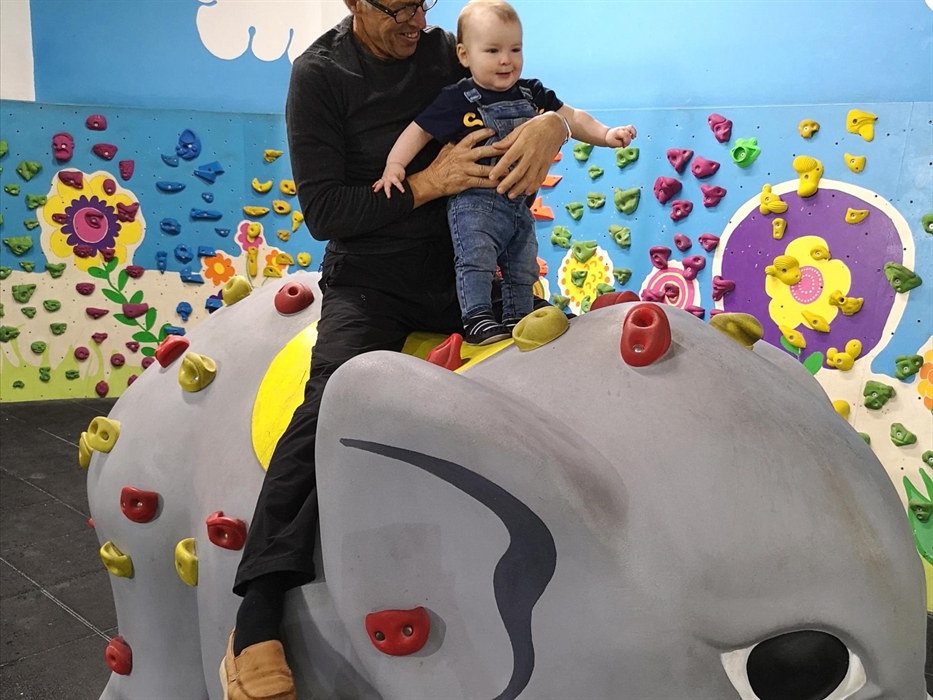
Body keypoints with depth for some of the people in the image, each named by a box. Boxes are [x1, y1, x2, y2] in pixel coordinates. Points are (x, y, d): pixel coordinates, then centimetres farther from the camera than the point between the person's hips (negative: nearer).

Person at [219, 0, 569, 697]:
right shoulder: (320, 75, -6)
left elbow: (536, 102, 10)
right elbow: (324, 212, -12)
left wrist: (549, 127, -15)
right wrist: (426, 183, -21)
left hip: (457, 274, 5)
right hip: (367, 282, -4)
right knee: (335, 401, -30)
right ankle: (255, 624, -30)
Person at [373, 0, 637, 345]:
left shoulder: (532, 94, 5)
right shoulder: (458, 100, -10)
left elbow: (571, 118, 10)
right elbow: (419, 131, -7)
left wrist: (605, 134, -3)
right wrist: (394, 165, -17)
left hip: (519, 205, 6)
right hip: (474, 202, -6)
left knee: (523, 269, 14)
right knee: (476, 259, -18)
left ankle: (517, 320, 28)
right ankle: (476, 319, -11)